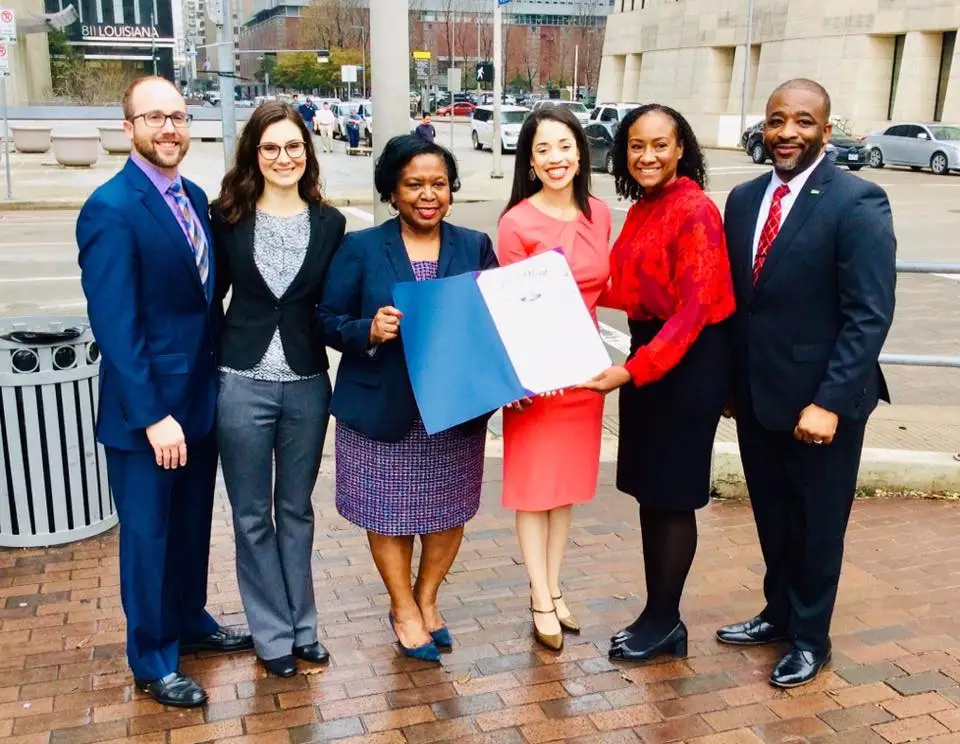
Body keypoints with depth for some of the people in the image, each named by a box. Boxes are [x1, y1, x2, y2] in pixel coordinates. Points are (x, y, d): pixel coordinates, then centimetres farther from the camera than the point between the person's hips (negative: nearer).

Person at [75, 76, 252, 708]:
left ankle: (190, 621, 42)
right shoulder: (111, 208, -17)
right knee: (148, 534, 9)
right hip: (146, 410, -7)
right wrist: (153, 416, -22)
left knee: (193, 525, 21)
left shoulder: (194, 197, 7)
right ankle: (153, 661, 27)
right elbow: (115, 327, -20)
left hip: (201, 396, 7)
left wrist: (218, 376, 5)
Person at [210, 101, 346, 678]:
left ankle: (301, 625, 30)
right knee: (253, 515, 9)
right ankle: (274, 633, 25)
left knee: (297, 510, 15)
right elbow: (209, 295, 2)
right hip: (242, 384, -1)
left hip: (308, 385, 1)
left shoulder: (329, 223, 0)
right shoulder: (228, 217, -3)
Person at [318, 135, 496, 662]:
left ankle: (426, 599, 38)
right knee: (388, 513, 10)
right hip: (381, 409, -2)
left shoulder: (475, 247, 4)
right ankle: (404, 609, 33)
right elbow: (329, 320, -3)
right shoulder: (360, 248, -2)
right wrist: (370, 331, -23)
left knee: (448, 509, 13)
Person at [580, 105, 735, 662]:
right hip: (647, 355, 9)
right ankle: (659, 615, 26)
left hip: (689, 362, -9)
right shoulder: (642, 209, 10)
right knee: (648, 491, 13)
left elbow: (695, 309, -21)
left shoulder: (695, 211, -17)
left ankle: (665, 620, 20)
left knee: (672, 496, 3)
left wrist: (633, 369, -26)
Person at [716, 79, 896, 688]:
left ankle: (810, 637, 31)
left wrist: (829, 402, -21)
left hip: (819, 400, -5)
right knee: (772, 517, 20)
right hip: (756, 395, 6)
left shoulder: (857, 203, -14)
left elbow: (870, 314, -17)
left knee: (817, 523, 12)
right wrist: (727, 379, 7)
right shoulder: (745, 198, 6)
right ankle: (779, 613, 40)